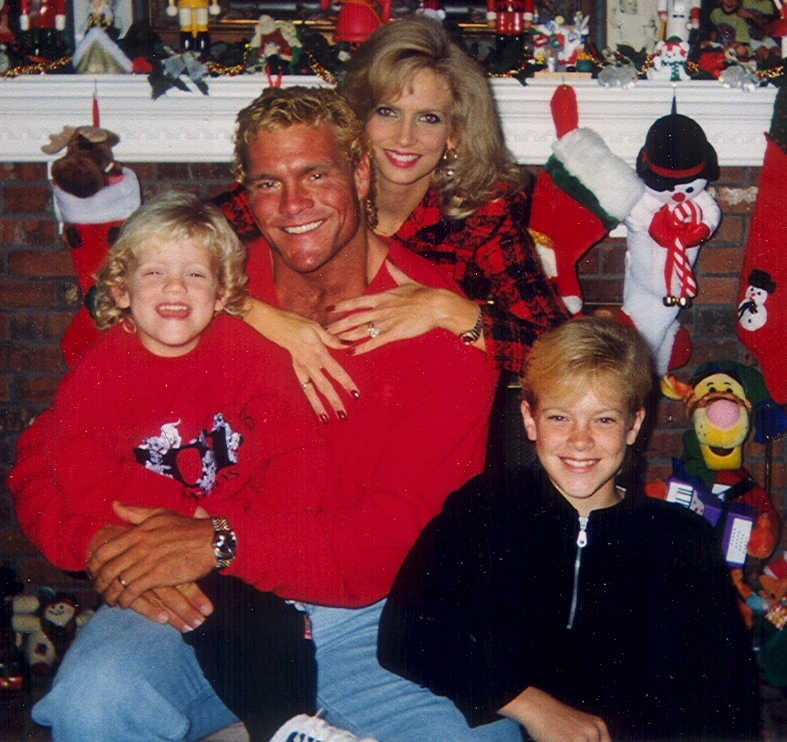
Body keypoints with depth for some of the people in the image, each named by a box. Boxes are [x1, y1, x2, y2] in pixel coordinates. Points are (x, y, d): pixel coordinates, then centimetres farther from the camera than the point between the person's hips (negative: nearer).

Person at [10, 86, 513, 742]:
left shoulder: (442, 323, -3)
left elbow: (409, 530, -10)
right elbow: (46, 459, 4)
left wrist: (219, 543, -21)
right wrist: (108, 543, -20)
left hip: (370, 616, 1)